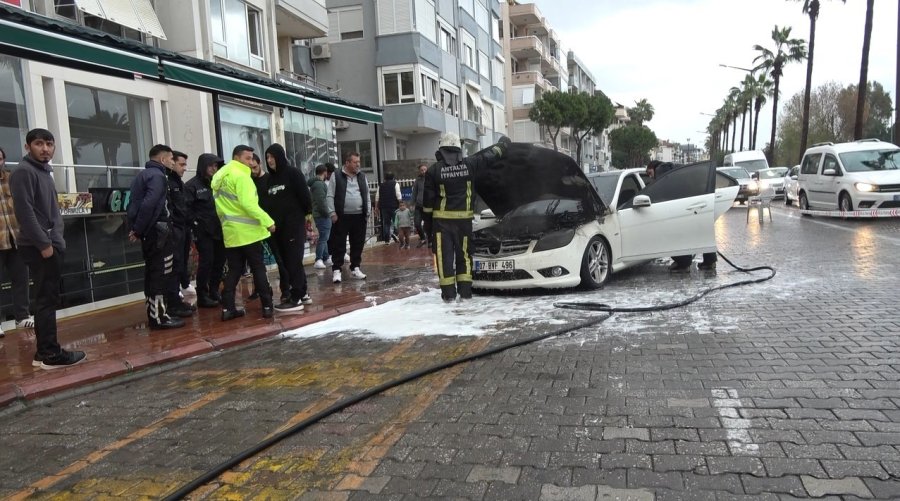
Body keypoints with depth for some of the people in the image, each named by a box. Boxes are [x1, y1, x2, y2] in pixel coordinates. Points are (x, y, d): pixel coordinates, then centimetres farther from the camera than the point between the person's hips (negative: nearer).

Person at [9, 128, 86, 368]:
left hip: (51, 245, 9)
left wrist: (55, 240, 13)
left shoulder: (45, 171, 18)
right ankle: (50, 354, 0)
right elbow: (25, 211, -19)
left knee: (48, 299, 11)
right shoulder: (24, 172, -11)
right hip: (39, 248, -9)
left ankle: (44, 352, 18)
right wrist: (43, 244, -19)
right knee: (46, 300, -6)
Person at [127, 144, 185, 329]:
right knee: (161, 274, -5)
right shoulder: (157, 175, -12)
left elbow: (134, 203, 16)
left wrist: (136, 228, 9)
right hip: (157, 231, -10)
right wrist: (138, 230, -17)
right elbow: (149, 204, -25)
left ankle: (154, 314, 22)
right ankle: (160, 317, -3)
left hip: (149, 232, 10)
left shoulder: (142, 175, 18)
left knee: (152, 273, 14)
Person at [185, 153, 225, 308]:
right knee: (206, 261, -6)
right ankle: (202, 295, 3)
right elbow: (187, 208, -13)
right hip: (203, 231, -6)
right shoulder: (192, 185, -6)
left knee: (219, 261, 9)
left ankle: (214, 291, 22)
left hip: (218, 229, 6)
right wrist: (196, 224, -15)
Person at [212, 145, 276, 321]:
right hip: (248, 230, -8)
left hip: (230, 231, 8)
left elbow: (220, 205, 16)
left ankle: (227, 308, 7)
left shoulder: (219, 176, 15)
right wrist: (268, 221, -22)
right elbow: (248, 204, -24)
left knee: (234, 270, 10)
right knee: (258, 269, 0)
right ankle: (267, 306, 3)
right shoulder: (241, 175, -13)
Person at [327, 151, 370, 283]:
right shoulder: (336, 176, -2)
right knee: (339, 245, -1)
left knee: (358, 244, 9)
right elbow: (330, 196, -3)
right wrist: (333, 213, -10)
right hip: (341, 217, -4)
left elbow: (367, 196, 14)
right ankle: (336, 270, 6)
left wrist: (367, 212, 7)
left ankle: (355, 268, 21)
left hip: (359, 216, 4)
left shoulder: (362, 177, 11)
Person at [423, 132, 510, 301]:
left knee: (445, 255, 3)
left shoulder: (434, 170, -3)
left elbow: (428, 200, -1)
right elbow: (489, 156, 15)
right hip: (464, 218, 2)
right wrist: (503, 143, 34)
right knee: (464, 254, 12)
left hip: (442, 219, -2)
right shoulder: (469, 164, 0)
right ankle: (465, 290, 12)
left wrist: (427, 224, 6)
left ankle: (448, 292, 3)